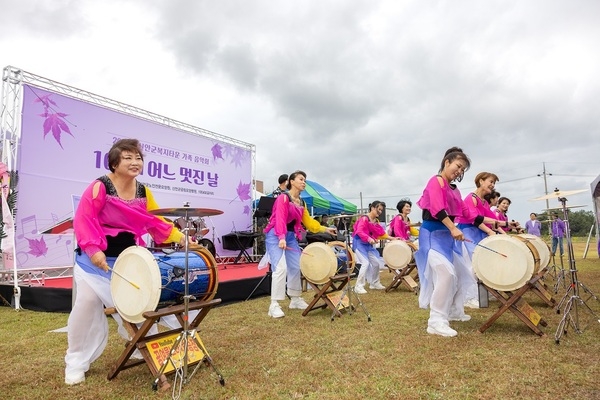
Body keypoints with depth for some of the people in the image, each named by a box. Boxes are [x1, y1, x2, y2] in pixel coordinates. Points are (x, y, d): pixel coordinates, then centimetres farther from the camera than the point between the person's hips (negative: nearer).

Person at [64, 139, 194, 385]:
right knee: (87, 305, 1)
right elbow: (83, 220, -20)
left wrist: (179, 237, -7)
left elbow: (156, 221, 4)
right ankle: (76, 362, 23)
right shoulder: (100, 187, -17)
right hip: (96, 259, -4)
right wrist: (92, 249, -31)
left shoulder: (143, 192, 0)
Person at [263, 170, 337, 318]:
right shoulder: (283, 198, -11)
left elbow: (308, 221, 15)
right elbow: (280, 219, -24)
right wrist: (281, 238, -36)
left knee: (296, 267, 9)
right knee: (281, 268, -18)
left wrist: (325, 229, 8)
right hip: (275, 236, -8)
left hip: (291, 236, 8)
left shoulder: (302, 203, 13)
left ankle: (295, 299, 25)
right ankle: (274, 305, -12)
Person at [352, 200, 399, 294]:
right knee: (366, 263, -19)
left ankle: (374, 283, 28)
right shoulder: (364, 218, -14)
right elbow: (359, 231, -25)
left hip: (368, 245, 9)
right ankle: (359, 286, -9)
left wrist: (393, 238, 1)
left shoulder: (376, 221, 12)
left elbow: (382, 233, 11)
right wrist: (369, 239, -39)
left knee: (376, 263, 9)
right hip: (359, 243, -9)